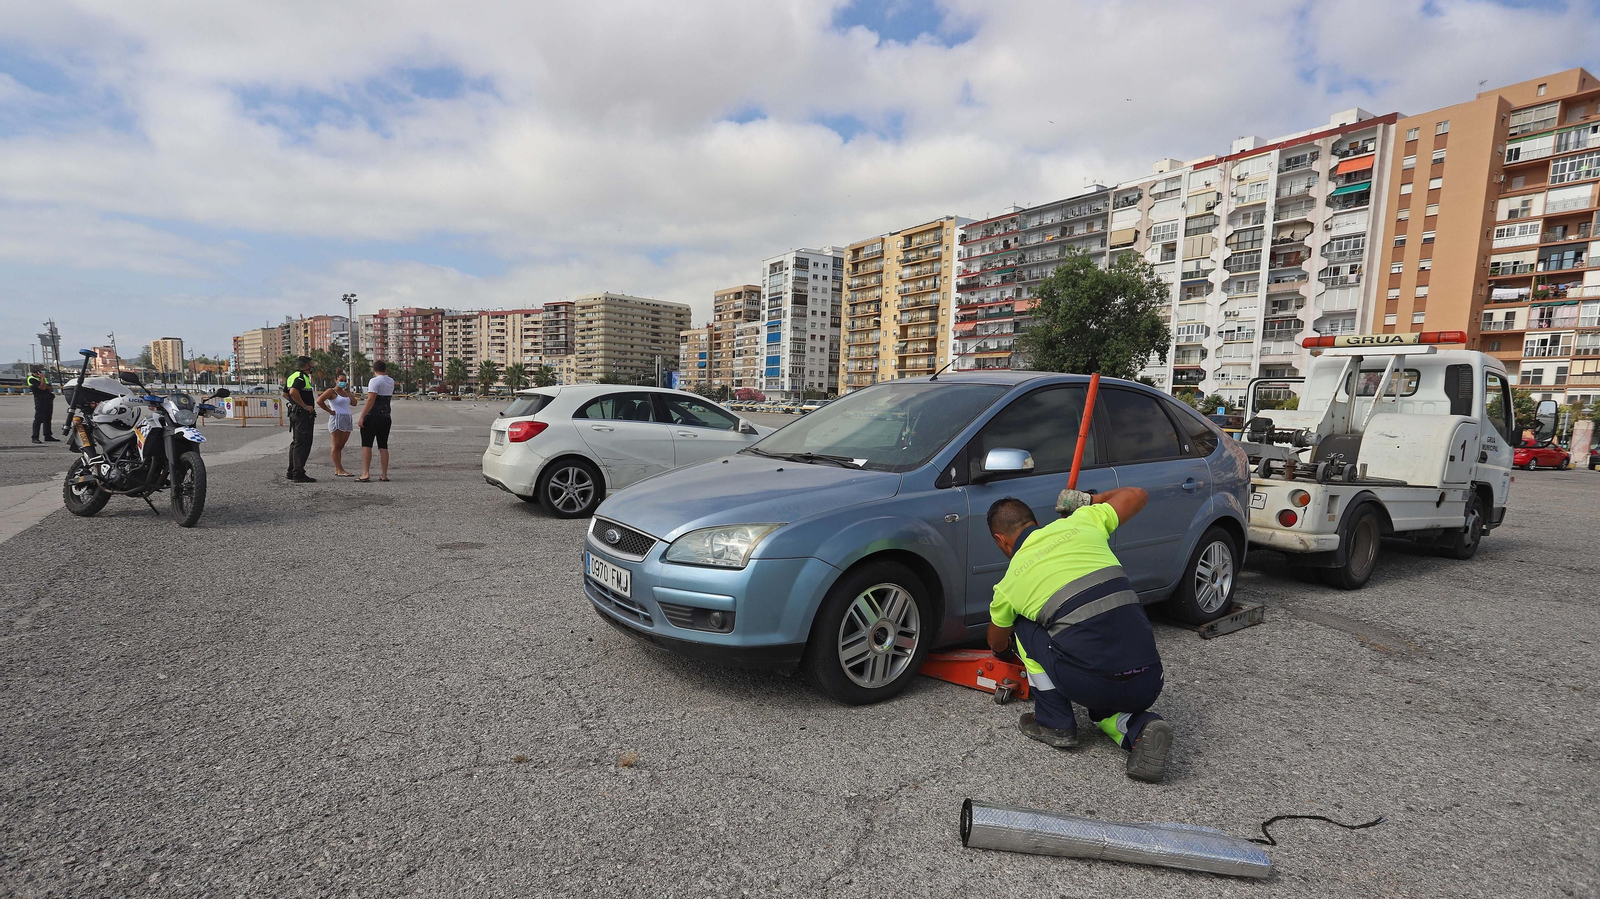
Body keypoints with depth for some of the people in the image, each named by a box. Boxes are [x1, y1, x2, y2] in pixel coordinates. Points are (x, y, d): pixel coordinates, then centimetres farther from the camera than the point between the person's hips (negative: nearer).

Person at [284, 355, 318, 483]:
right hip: (302, 414, -11)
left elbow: (285, 393, 26)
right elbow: (293, 391, -30)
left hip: (294, 412, 11)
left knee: (296, 442, 17)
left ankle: (292, 472, 24)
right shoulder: (301, 377, -15)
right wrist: (305, 406, -23)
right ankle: (299, 474, -9)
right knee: (302, 443, -9)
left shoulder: (292, 376, 16)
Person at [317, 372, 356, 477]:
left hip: (347, 419, 8)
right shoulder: (331, 391, -3)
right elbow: (319, 400, -16)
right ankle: (340, 470, -10)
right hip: (337, 419, -8)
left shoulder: (344, 392, 20)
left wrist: (348, 390, 12)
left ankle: (337, 470, 11)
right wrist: (330, 411, -12)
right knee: (336, 446, -7)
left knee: (340, 446, 8)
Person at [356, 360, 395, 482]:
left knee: (366, 445, -2)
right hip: (386, 417, 6)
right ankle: (384, 474, 6)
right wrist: (385, 373, 26)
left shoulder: (374, 381, -10)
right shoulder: (391, 381, 11)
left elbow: (370, 400, -18)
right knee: (383, 446, 7)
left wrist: (362, 417, -18)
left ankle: (366, 473, -9)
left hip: (372, 417, -6)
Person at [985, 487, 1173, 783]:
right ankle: (1138, 727, 4)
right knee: (1103, 707, 37)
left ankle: (1055, 724, 19)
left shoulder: (1009, 583, 9)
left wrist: (1002, 648, 54)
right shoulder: (1080, 523, 11)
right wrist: (1086, 501, 39)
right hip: (1150, 683, 4)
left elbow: (997, 645, 29)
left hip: (1090, 685, -4)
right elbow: (1137, 494, 25)